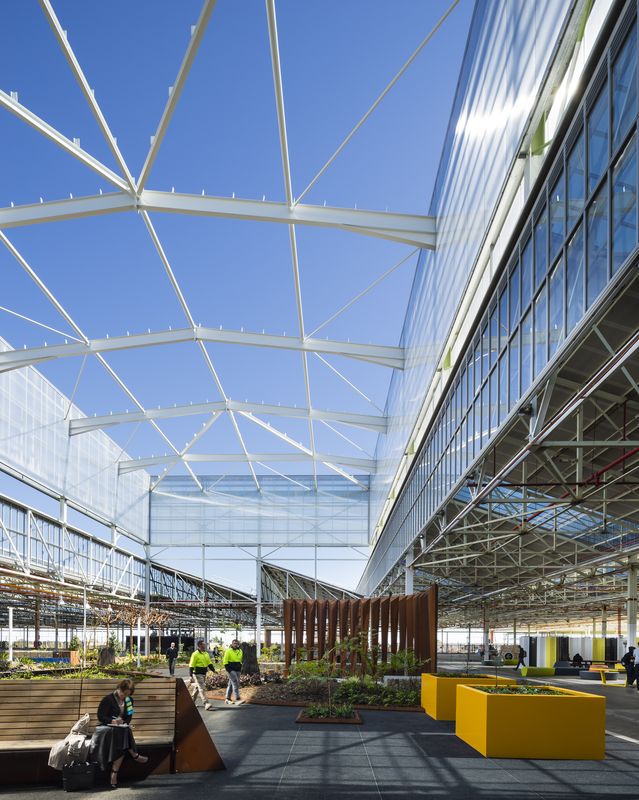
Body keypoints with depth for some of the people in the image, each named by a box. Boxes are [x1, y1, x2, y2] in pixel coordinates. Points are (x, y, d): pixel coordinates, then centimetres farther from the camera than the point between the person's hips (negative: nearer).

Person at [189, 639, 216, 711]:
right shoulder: (195, 654, -12)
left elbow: (209, 663, 12)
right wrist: (191, 676, -16)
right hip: (197, 674, -8)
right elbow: (191, 665, -13)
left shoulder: (206, 654, 12)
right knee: (202, 688, -12)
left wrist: (213, 670, -3)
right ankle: (206, 704, -18)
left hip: (203, 674, 8)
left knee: (197, 687, 18)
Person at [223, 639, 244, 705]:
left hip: (237, 670, 7)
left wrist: (240, 668, 16)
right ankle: (237, 699, -21)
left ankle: (227, 699, 20)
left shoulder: (240, 651, 13)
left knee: (231, 684, 12)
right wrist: (228, 669, -15)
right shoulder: (228, 651, -7)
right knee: (235, 683, -16)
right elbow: (225, 661, -8)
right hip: (231, 670, -7)